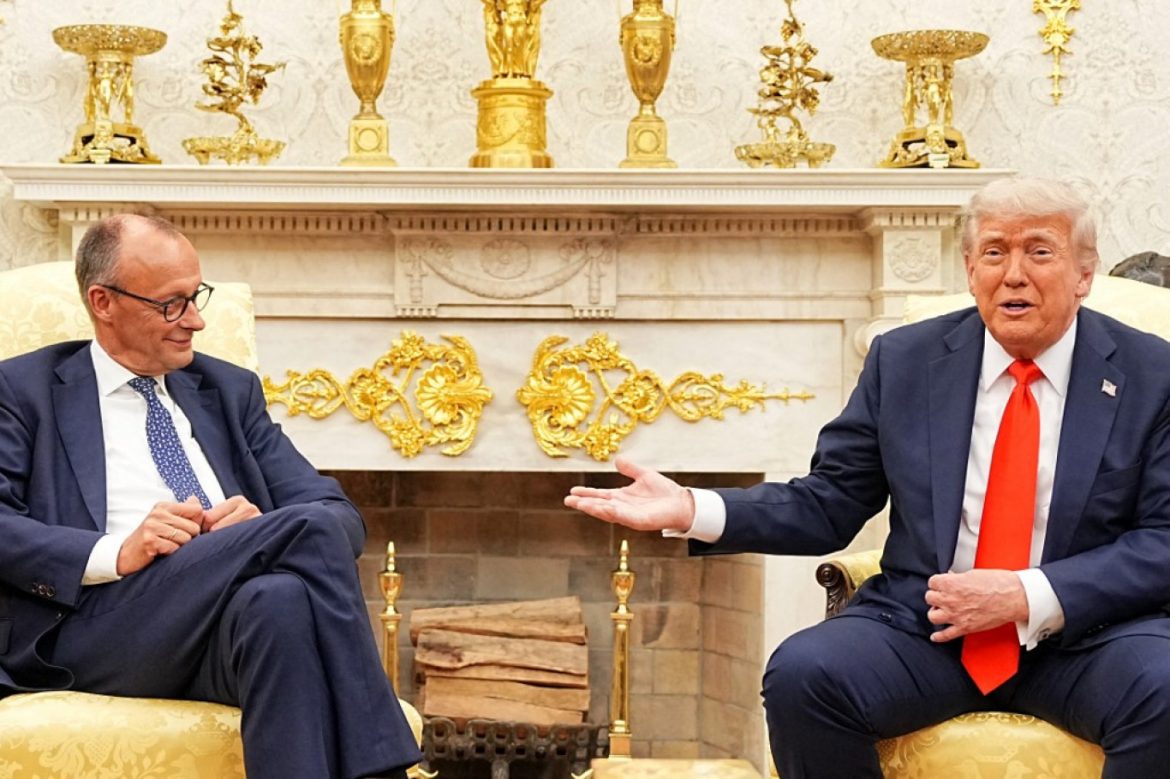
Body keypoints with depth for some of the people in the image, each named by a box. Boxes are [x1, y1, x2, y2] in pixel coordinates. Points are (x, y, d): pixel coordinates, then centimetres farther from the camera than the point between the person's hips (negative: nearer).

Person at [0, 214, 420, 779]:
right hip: (99, 622, -3)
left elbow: (344, 516, 17)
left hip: (247, 613, 4)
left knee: (281, 597, -36)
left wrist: (263, 527, -6)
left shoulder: (231, 390, 25)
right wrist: (116, 553, -17)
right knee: (311, 529, -28)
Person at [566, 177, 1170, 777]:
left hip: (1085, 633, -1)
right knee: (799, 674, -26)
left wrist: (1028, 597, -18)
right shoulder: (904, 361, 7)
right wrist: (692, 511, -7)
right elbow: (828, 505, 8)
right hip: (922, 625, 2)